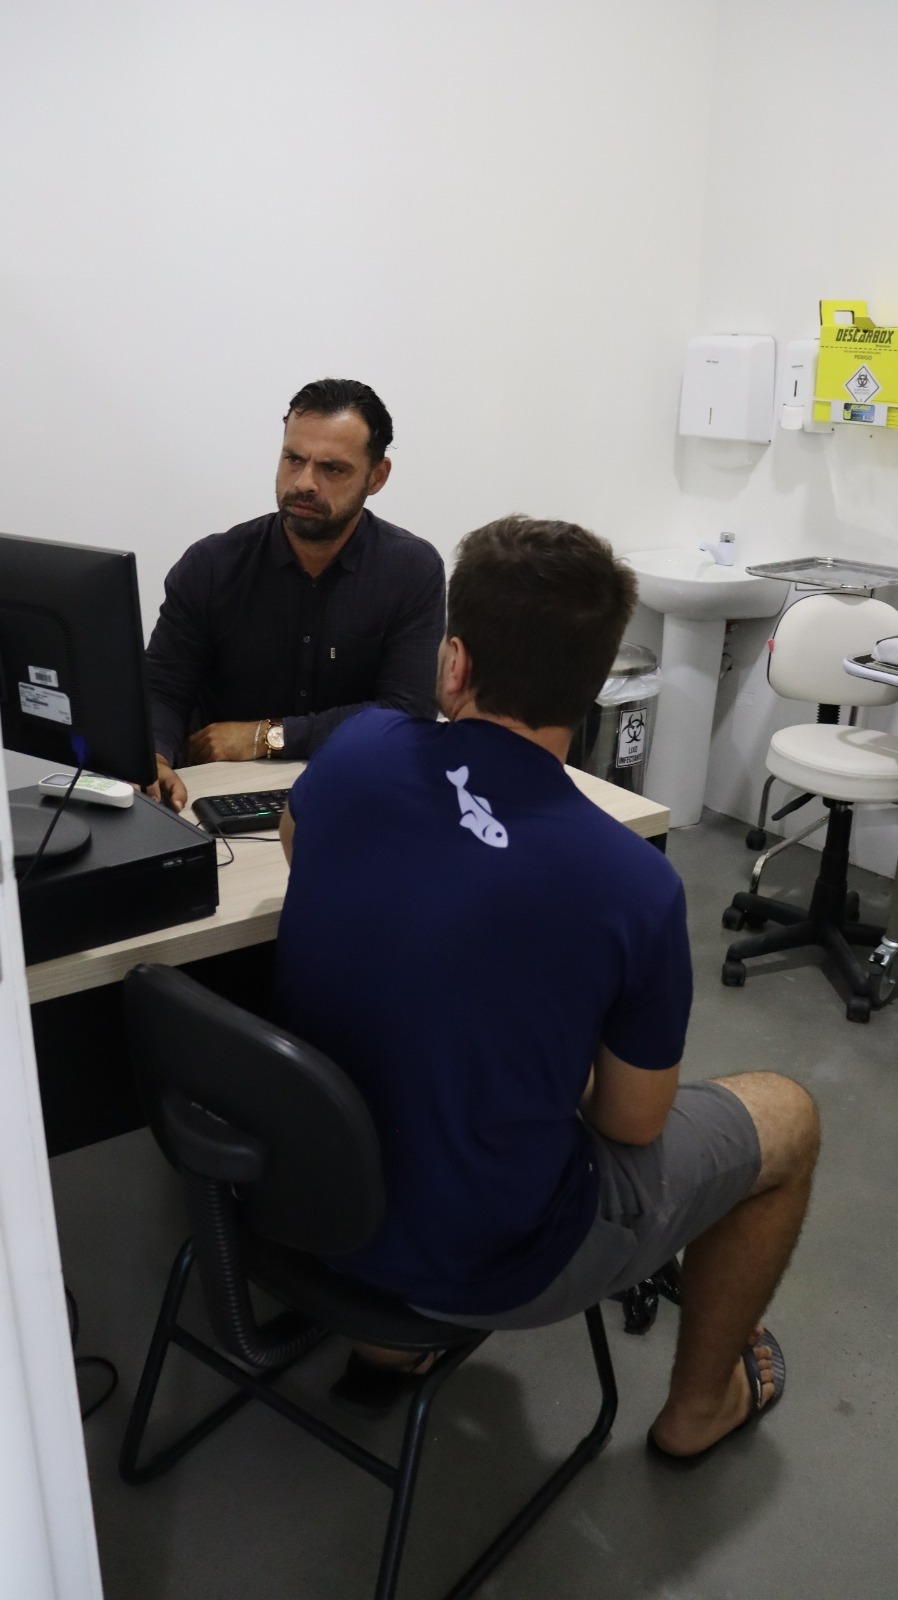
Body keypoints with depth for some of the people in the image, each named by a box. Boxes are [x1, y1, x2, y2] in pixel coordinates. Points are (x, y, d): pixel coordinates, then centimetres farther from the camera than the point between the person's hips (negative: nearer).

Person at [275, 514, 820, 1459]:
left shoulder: (355, 754, -16)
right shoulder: (633, 885, -26)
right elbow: (632, 1124, -8)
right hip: (487, 1263, -4)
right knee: (786, 1116, 16)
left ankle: (388, 1336, 38)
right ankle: (701, 1403, 39)